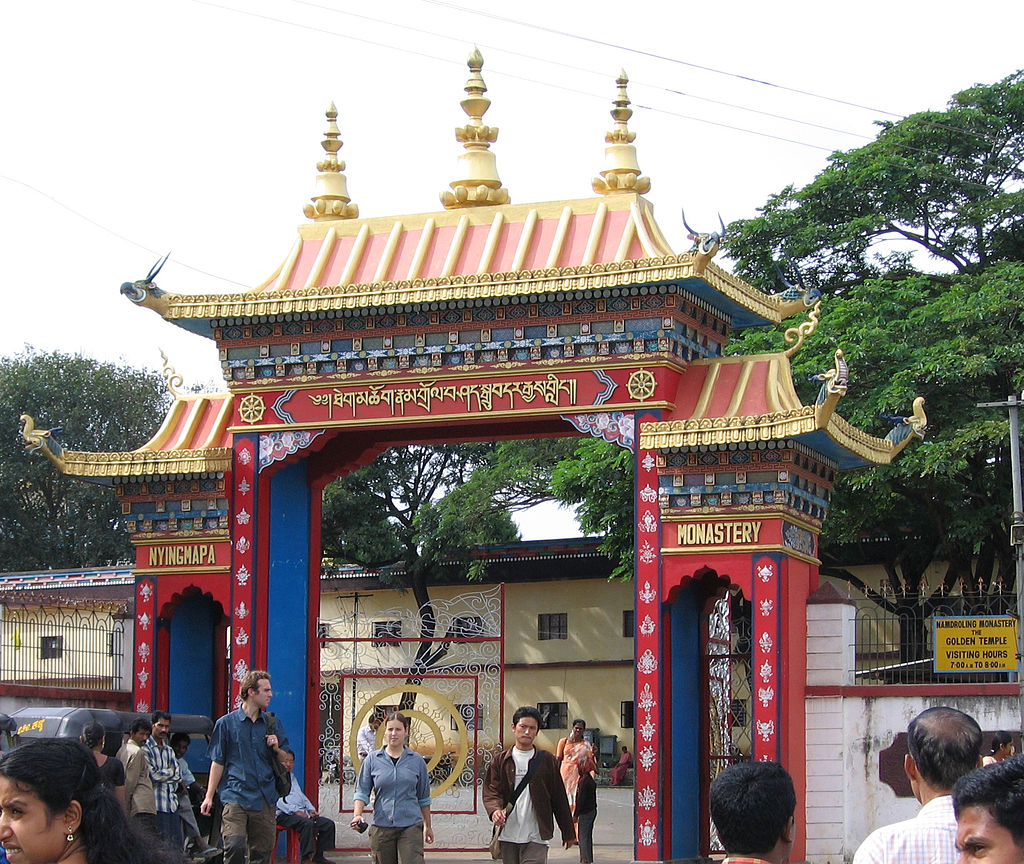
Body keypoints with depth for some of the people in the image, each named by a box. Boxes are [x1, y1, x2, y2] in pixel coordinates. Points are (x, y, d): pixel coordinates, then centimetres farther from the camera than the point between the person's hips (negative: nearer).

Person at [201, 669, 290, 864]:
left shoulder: (273, 723, 13)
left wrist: (276, 749, -3)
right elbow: (218, 762, 5)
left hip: (266, 798, 4)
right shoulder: (226, 723, 4)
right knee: (235, 846, -20)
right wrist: (209, 797, 1)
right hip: (236, 796, -3)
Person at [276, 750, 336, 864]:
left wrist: (311, 809, 10)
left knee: (329, 824, -4)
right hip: (284, 815, -9)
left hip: (301, 813, 9)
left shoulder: (293, 778, 28)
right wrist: (295, 811, -20)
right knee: (307, 823, -35)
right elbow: (277, 800, -13)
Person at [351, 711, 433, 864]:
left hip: (411, 825, -1)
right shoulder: (372, 759, 4)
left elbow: (423, 798, 15)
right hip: (381, 826, 1)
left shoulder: (417, 761, 6)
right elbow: (362, 791, 1)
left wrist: (428, 826, 19)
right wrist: (357, 814, -16)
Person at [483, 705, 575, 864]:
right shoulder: (501, 760, 9)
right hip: (508, 836, 2)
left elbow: (559, 798, 9)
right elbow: (491, 791, 0)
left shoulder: (547, 760, 6)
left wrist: (568, 833, 12)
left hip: (536, 838, -2)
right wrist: (495, 810, -23)